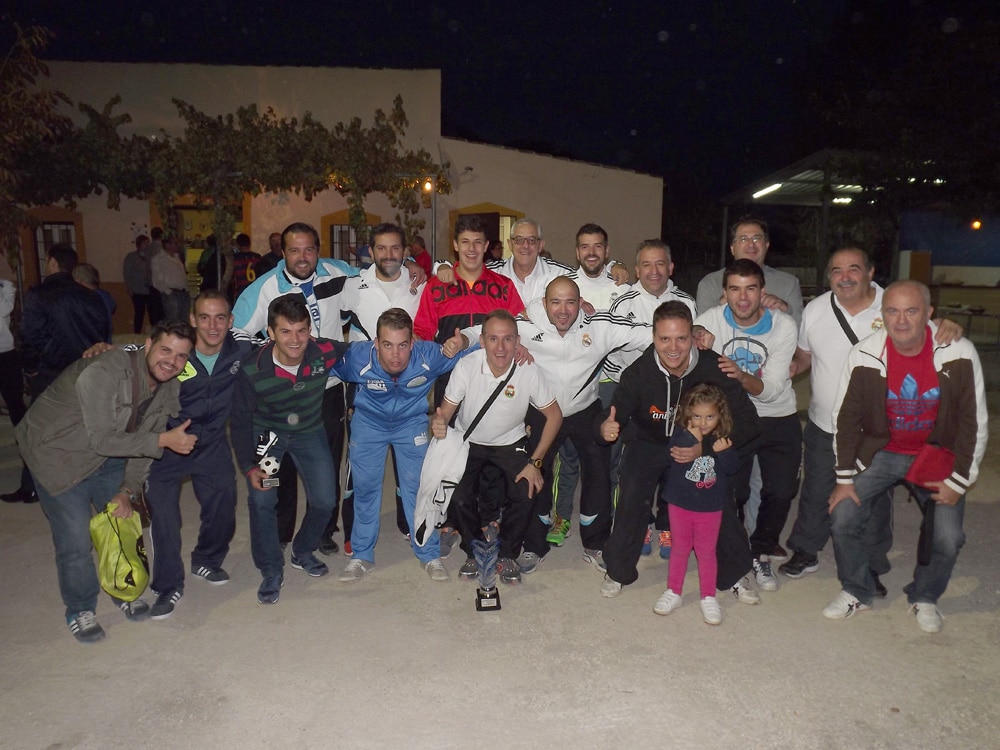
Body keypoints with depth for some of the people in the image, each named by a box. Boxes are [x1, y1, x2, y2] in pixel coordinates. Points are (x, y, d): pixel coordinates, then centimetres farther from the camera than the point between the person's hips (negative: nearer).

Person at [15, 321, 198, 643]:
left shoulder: (169, 387, -10)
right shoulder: (102, 373, -33)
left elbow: (144, 439, -2)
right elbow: (103, 440, -32)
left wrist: (128, 490, -8)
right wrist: (164, 441, -34)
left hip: (109, 458, 6)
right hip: (58, 454, -6)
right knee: (75, 539, -4)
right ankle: (80, 610, 20)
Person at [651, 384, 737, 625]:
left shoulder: (722, 439, -7)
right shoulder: (681, 435, -12)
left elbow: (732, 469, -9)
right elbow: (674, 456, -26)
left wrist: (725, 452, -26)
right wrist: (692, 439, -35)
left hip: (711, 508, 0)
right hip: (680, 504, 0)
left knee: (706, 551, 12)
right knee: (680, 549, 15)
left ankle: (708, 597, 26)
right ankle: (673, 592, 29)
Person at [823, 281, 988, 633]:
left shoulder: (960, 354, -18)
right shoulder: (863, 356, -17)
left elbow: (974, 422, -9)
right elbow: (846, 418, -7)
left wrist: (959, 481, -8)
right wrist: (845, 478, -6)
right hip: (880, 452, 1)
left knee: (947, 538, -9)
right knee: (843, 518, -9)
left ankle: (924, 598, 22)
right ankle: (856, 593, 16)